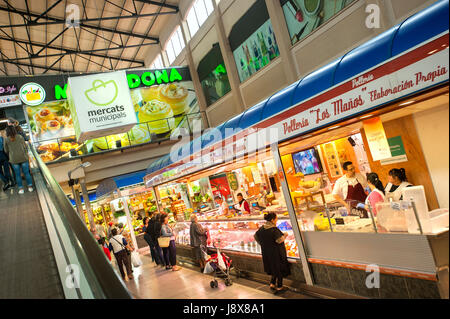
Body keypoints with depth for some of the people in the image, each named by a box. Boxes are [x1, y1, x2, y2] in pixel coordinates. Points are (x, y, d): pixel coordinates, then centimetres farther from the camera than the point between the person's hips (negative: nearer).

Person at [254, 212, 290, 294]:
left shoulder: (262, 228, 0)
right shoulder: (274, 229, -23)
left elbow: (256, 236, 9)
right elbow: (279, 240, -27)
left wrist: (262, 244, 16)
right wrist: (284, 235, -9)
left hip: (266, 252, 7)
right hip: (276, 253, -7)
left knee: (274, 268, 24)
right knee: (279, 269, 11)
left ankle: (272, 283, 22)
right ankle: (279, 287, 22)